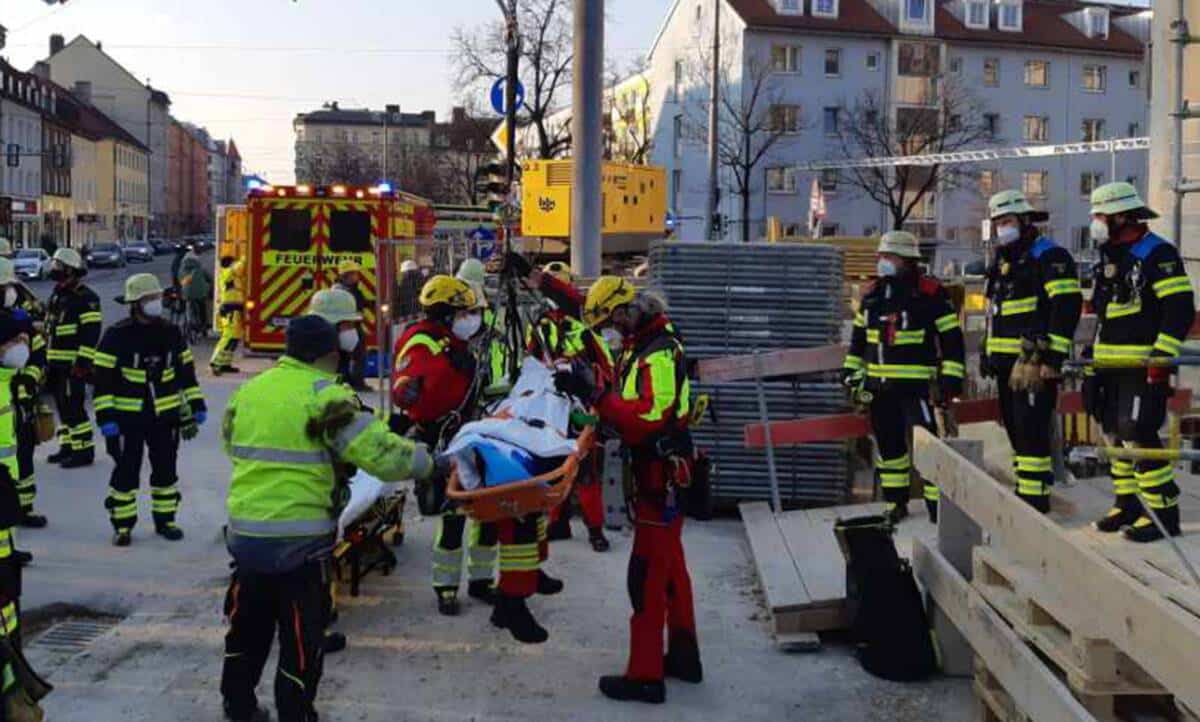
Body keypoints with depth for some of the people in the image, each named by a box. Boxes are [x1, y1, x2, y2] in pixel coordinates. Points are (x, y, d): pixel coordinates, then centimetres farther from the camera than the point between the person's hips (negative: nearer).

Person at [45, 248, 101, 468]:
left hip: (74, 365, -9)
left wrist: (83, 362, -22)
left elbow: (91, 333, -19)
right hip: (57, 364, 9)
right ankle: (67, 447, 24)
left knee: (73, 407, -9)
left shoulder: (85, 298, -13)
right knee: (63, 407, 14)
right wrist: (47, 361, 23)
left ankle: (84, 451, -4)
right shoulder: (56, 296, 17)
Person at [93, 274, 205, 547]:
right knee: (126, 471, 2)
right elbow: (103, 378, -10)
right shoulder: (117, 335, -10)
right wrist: (106, 416, -16)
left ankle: (165, 520, 24)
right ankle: (122, 526, 13)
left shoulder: (171, 333, 4)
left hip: (165, 416, 4)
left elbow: (186, 371, 11)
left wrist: (196, 405, 7)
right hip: (127, 417, -4)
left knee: (166, 470, 10)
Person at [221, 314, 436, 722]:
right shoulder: (326, 396, -13)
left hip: (244, 531, 7)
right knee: (302, 639, 7)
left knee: (248, 625, 24)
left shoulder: (248, 390, 6)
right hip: (301, 539, -7)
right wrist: (426, 461, -3)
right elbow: (383, 454, -19)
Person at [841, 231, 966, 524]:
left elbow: (951, 337, -7)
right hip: (878, 385, 6)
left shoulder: (929, 292, -8)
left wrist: (951, 377, -11)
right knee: (887, 443, 12)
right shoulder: (873, 293, 12)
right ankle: (895, 502, 25)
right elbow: (859, 335, 22)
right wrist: (851, 370, 18)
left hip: (915, 384, -6)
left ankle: (938, 504, -6)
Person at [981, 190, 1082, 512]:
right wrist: (988, 353, 24)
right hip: (1006, 361, 9)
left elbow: (1067, 308, -17)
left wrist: (1052, 356, -22)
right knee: (1014, 426, 13)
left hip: (1035, 361, -9)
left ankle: (1035, 497, -6)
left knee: (1031, 428, -11)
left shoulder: (1051, 257, -8)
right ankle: (1024, 491, 23)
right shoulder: (1003, 261, 20)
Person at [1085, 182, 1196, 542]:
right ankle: (1128, 505, 23)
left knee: (1139, 435, -13)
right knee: (1116, 435, 12)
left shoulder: (1157, 253, -11)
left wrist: (1161, 359, -21)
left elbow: (1181, 309, -16)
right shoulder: (1110, 257, 17)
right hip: (1111, 364, 9)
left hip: (1142, 366, -9)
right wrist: (1093, 359, 22)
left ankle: (1164, 513, -6)